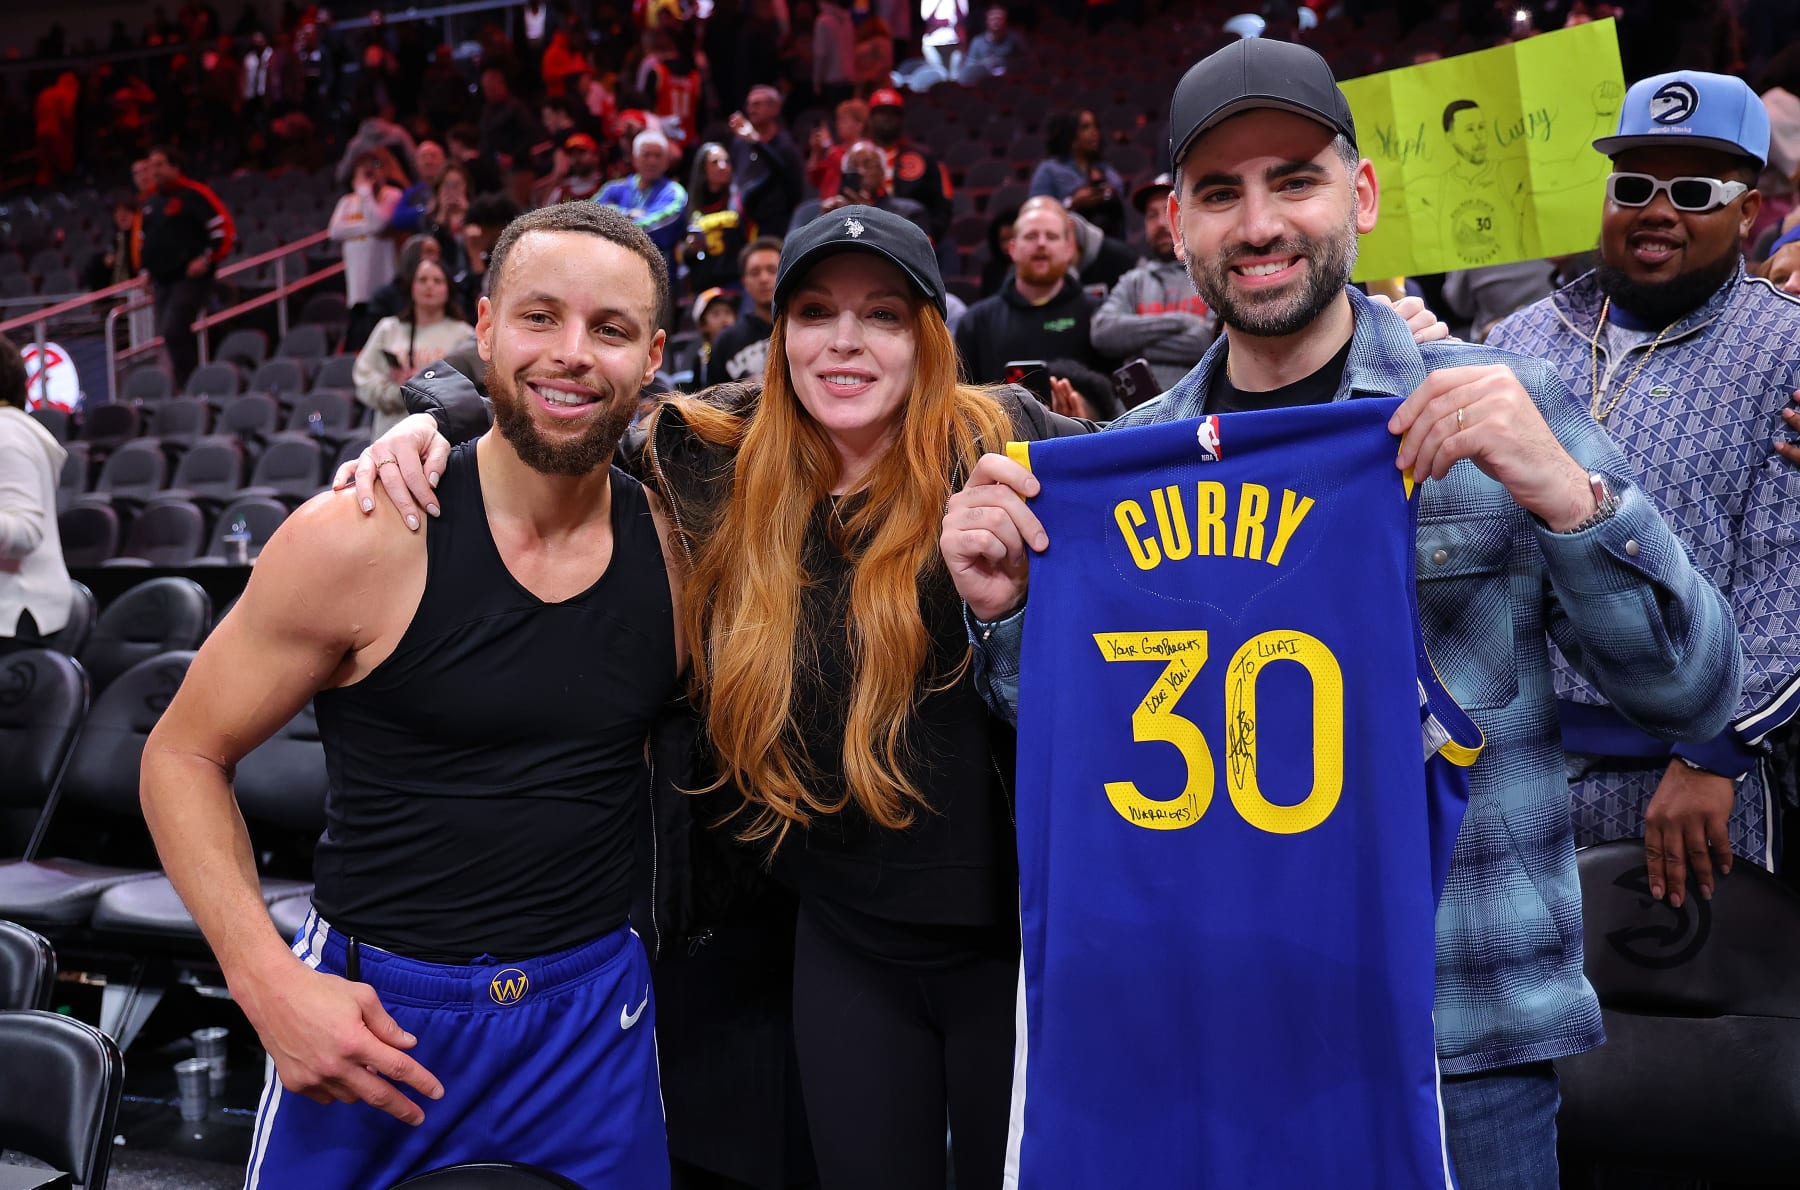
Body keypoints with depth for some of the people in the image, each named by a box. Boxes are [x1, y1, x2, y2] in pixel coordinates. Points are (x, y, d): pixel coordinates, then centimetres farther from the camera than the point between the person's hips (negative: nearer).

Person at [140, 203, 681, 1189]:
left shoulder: (677, 544, -4)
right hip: (370, 1014, -2)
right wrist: (266, 980, -16)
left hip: (594, 1012, 3)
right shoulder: (359, 540, -14)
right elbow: (183, 754, -6)